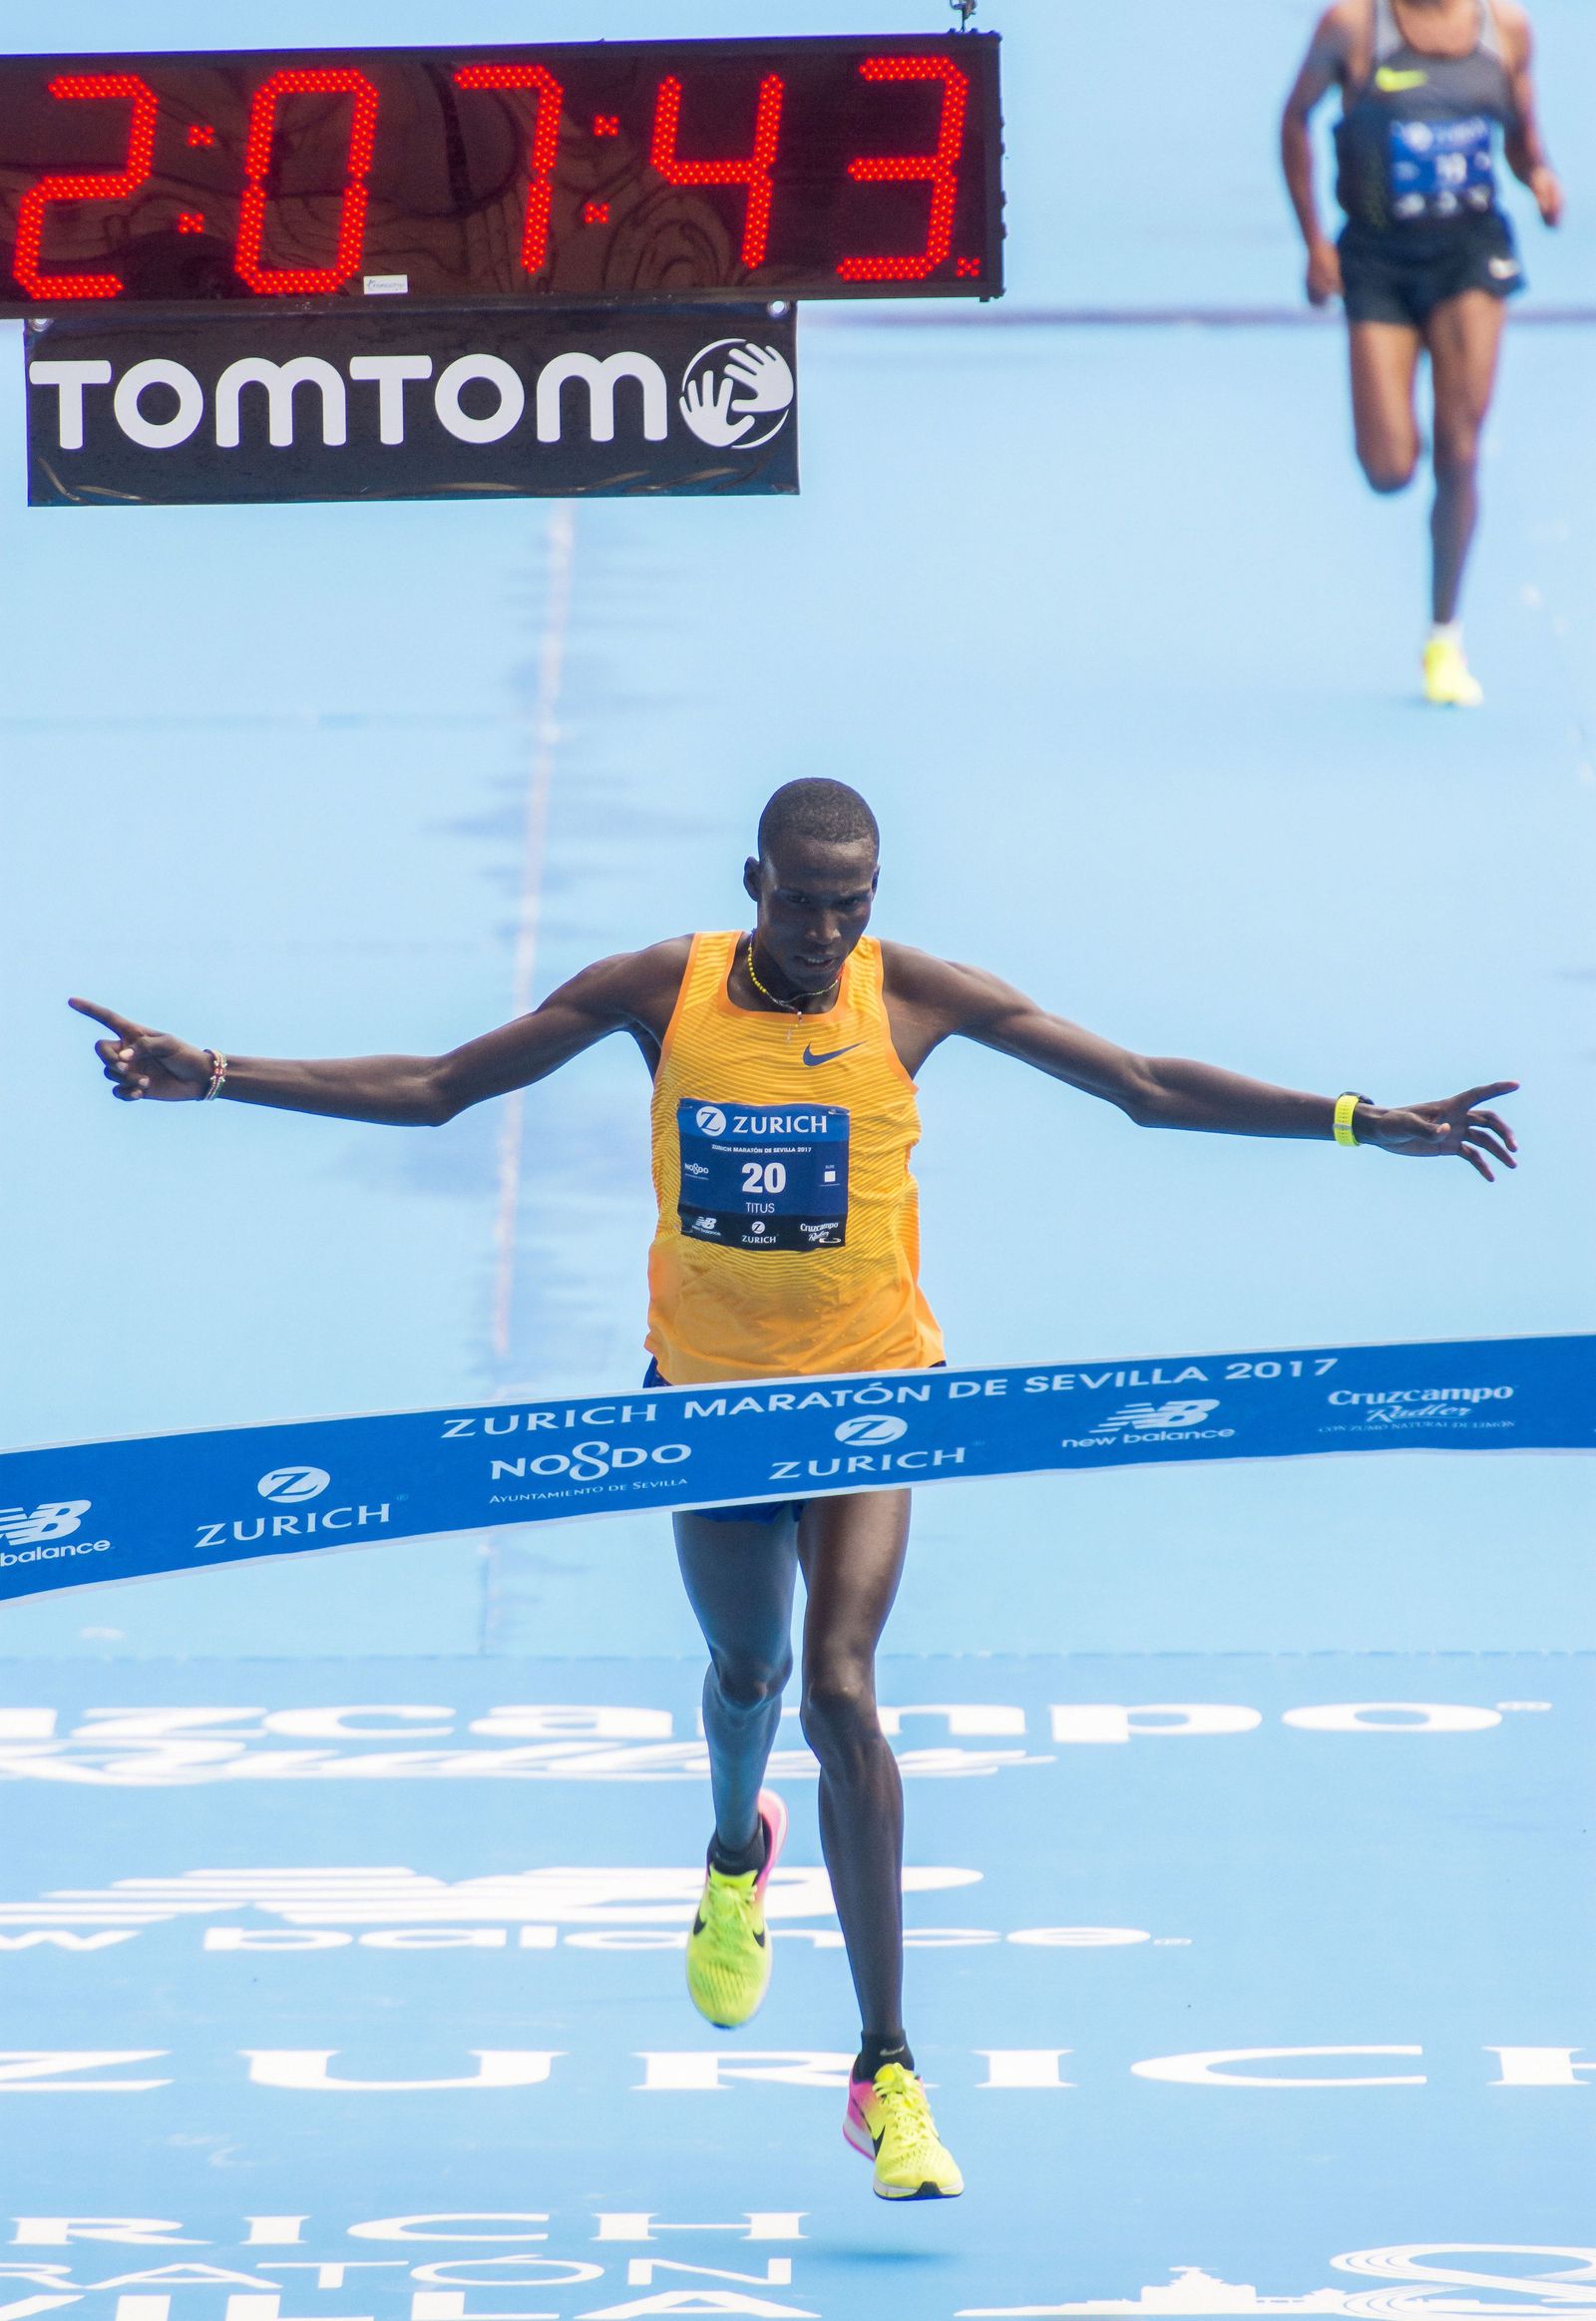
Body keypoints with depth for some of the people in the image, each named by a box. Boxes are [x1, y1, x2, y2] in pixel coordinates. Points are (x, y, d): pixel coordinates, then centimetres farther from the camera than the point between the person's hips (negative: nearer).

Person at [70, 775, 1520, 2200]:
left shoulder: (913, 999, -11)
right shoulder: (663, 992, -9)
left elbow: (1151, 1089, -5)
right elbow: (433, 1088, -2)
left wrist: (1364, 1123, -11)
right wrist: (215, 1078, -9)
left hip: (869, 1387, -2)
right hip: (712, 1388, 2)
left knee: (838, 1689, -18)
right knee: (746, 1673, 19)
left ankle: (888, 2070, -15)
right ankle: (738, 1852, 59)